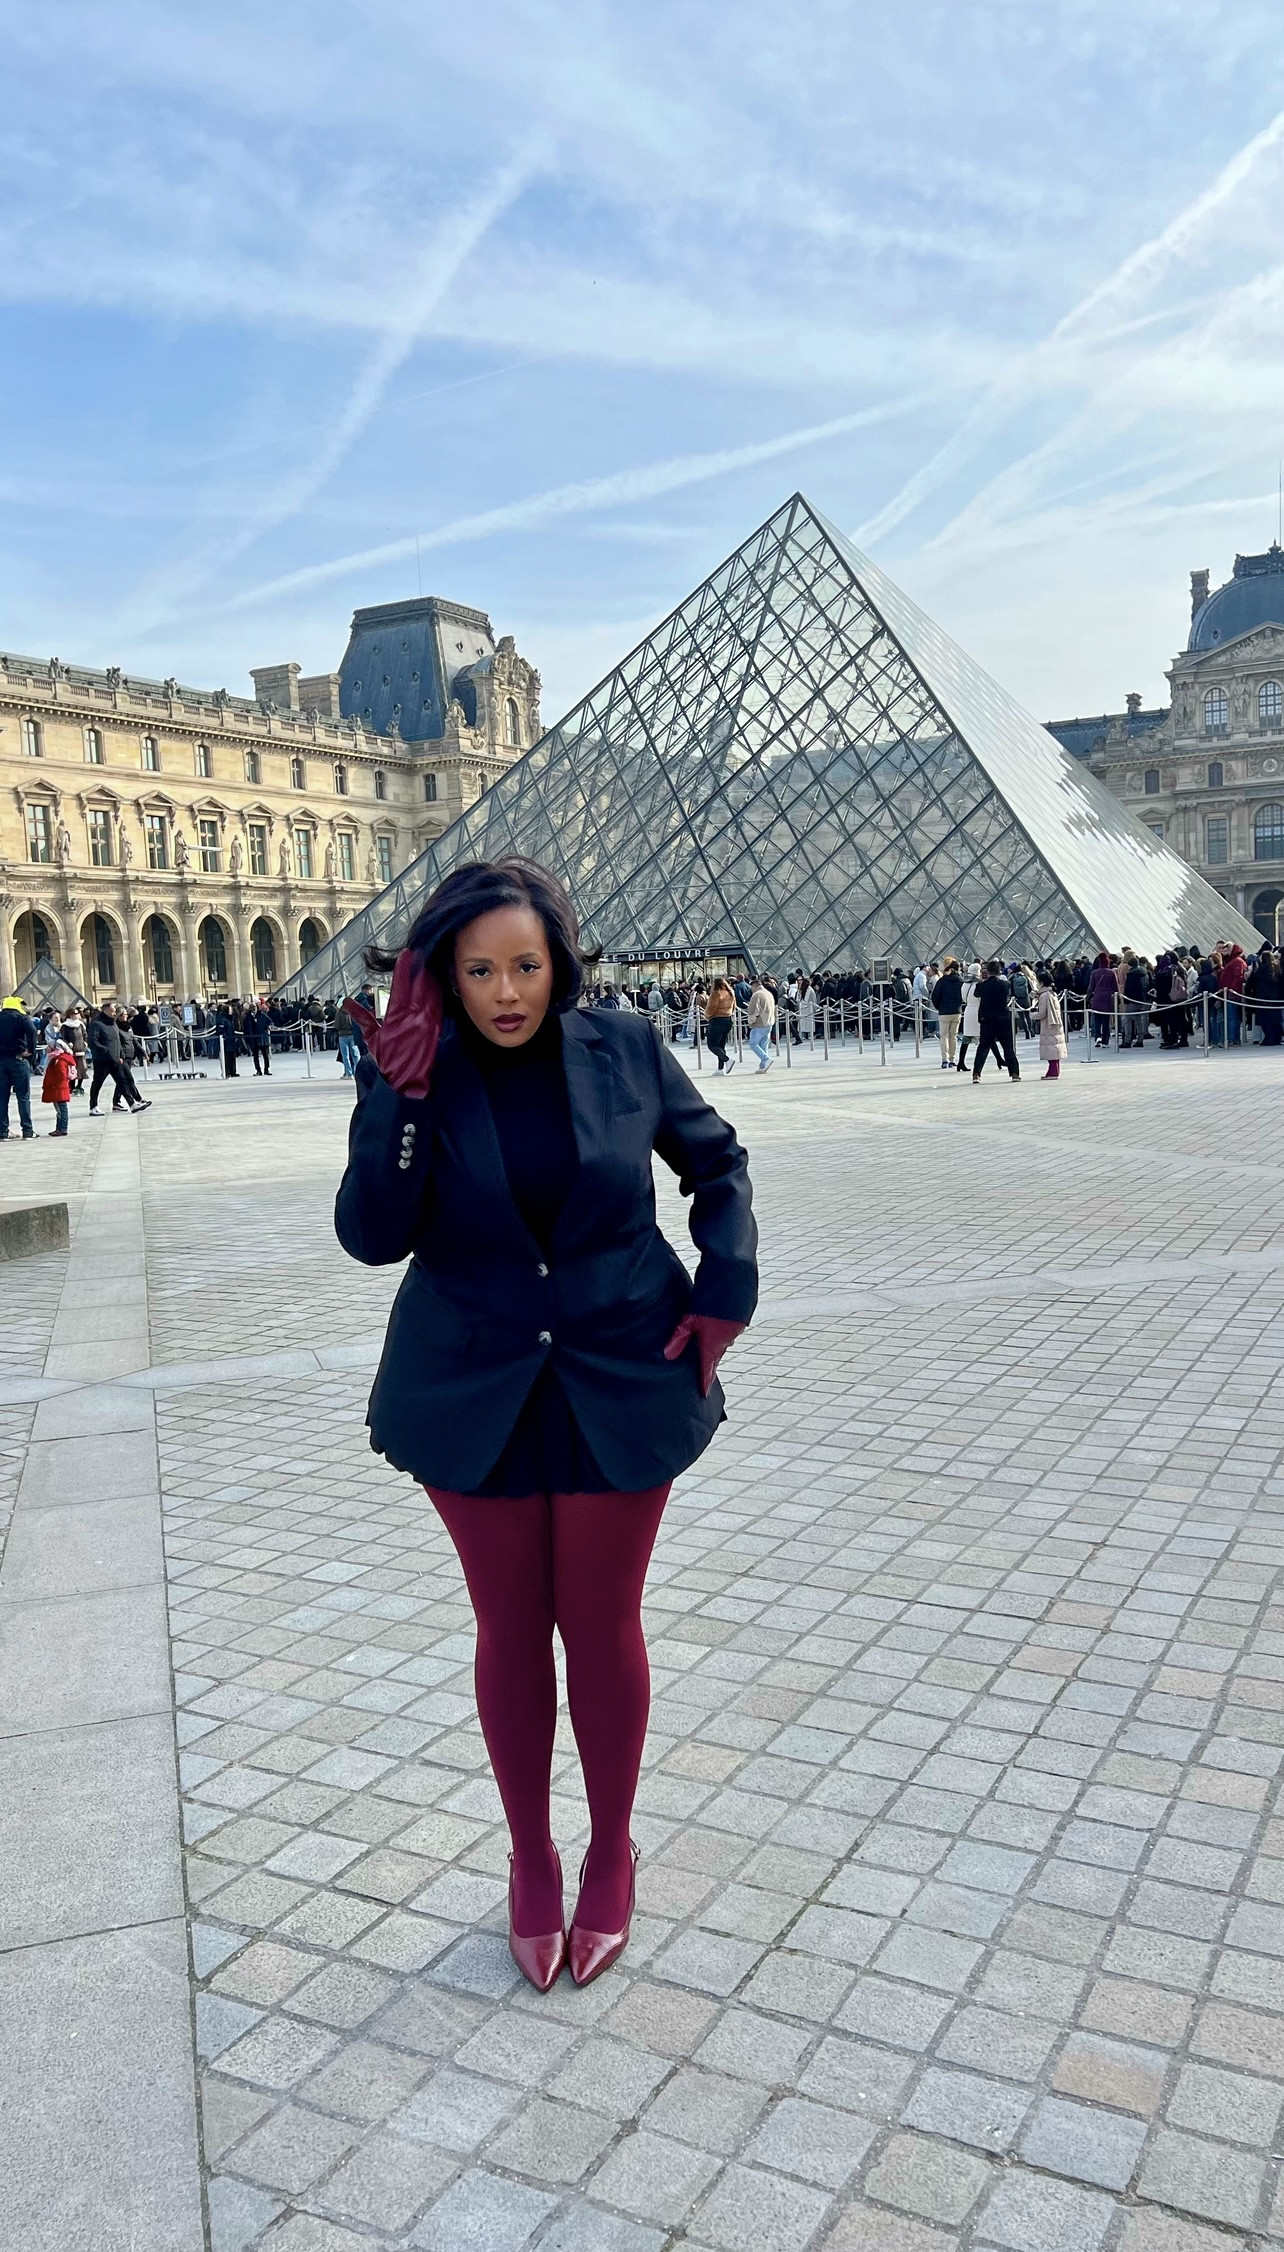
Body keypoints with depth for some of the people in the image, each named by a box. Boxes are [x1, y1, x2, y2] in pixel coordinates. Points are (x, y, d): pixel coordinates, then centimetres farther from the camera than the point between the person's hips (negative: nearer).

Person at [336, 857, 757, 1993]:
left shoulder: (624, 1052, -7)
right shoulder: (413, 1075, -8)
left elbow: (719, 1162, 7)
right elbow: (373, 1236, -17)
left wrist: (727, 1284, -5)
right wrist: (400, 1094, -25)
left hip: (622, 1386, 0)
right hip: (475, 1395, 1)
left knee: (601, 1623, 12)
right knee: (510, 1627, 14)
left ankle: (612, 1852, 36)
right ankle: (531, 1857, 37)